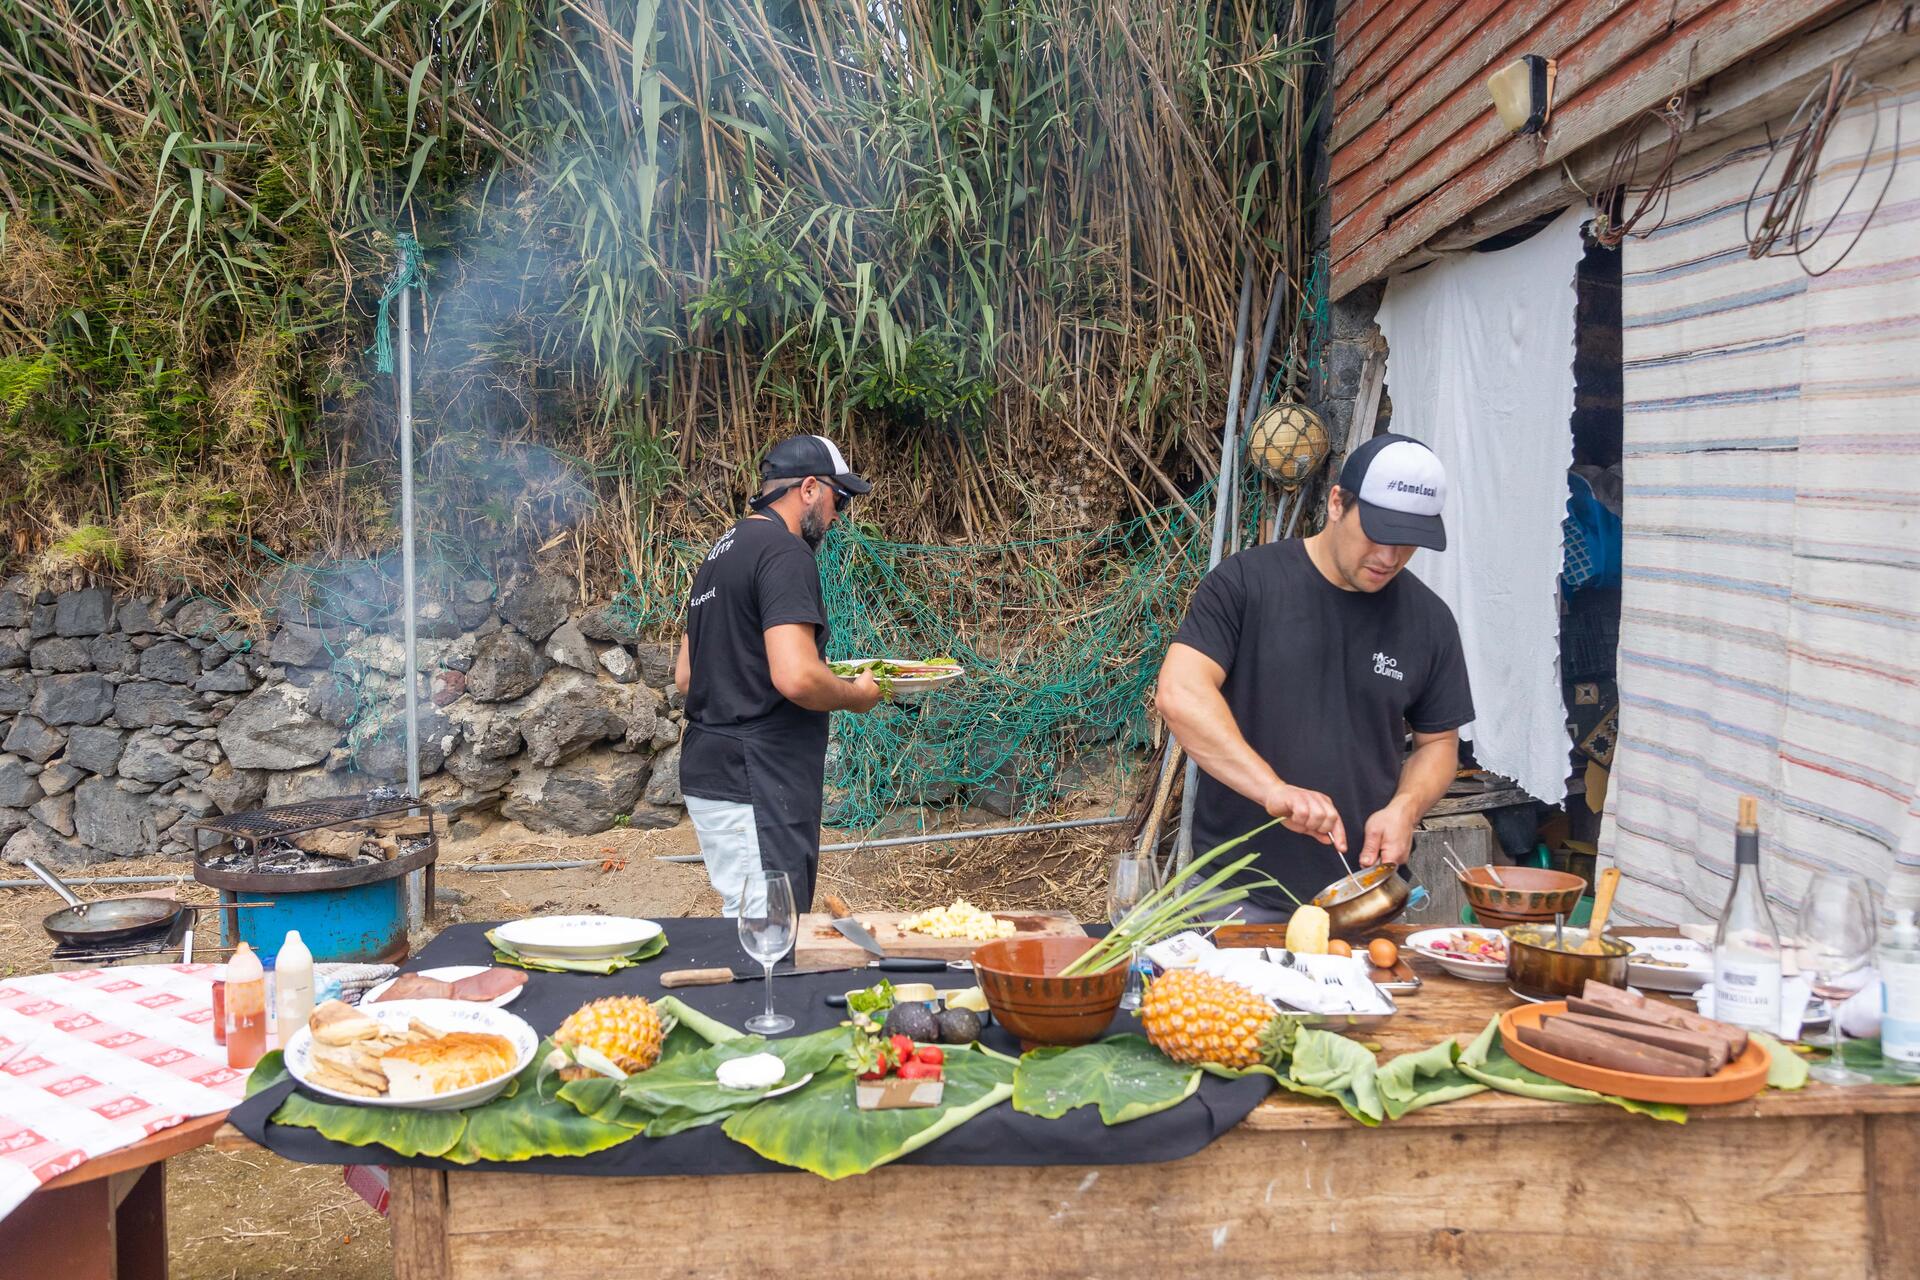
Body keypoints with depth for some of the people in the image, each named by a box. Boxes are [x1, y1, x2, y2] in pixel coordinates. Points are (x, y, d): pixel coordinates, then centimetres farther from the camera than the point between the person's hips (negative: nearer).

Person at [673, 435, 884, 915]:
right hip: (754, 785, -10)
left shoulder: (724, 551, 17)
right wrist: (854, 695, -5)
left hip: (710, 773, 10)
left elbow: (685, 675, 21)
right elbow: (796, 677, -26)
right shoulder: (785, 553, -14)